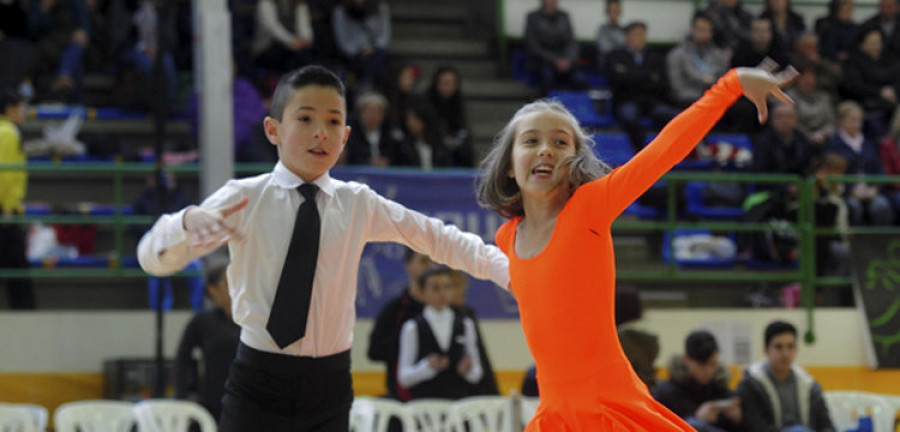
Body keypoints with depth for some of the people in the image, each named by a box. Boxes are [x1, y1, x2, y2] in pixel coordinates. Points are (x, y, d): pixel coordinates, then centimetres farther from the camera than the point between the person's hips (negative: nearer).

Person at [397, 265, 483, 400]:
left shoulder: (465, 325, 11)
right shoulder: (413, 328, 2)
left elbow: (477, 374, 13)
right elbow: (404, 378, -1)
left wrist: (468, 370, -8)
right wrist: (428, 367, -16)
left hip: (460, 400, 2)